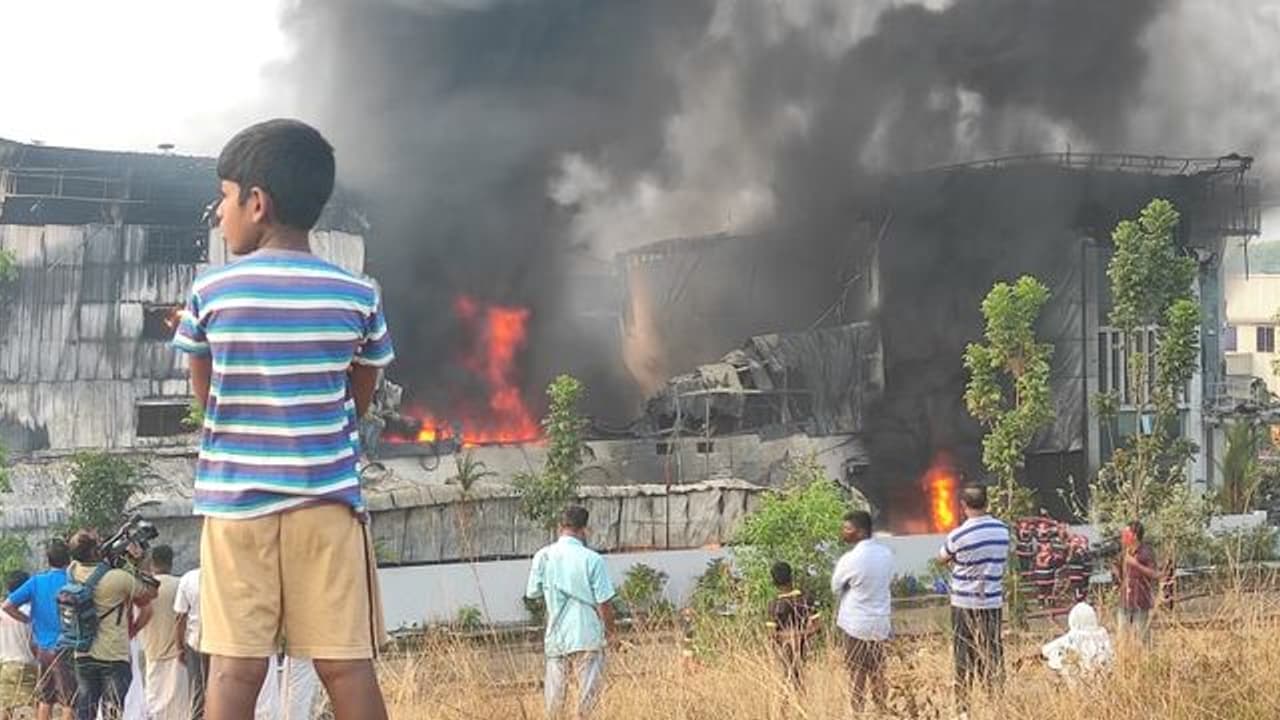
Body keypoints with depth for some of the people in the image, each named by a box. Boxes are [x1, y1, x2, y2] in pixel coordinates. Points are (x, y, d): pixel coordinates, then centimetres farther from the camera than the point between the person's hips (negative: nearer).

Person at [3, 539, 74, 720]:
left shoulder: (36, 581, 2)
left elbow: (8, 605, 0)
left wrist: (30, 620, 9)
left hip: (43, 649, 5)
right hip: (65, 650, -5)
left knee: (45, 700, 16)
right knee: (70, 702, 0)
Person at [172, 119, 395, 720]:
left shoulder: (212, 291, -2)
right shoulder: (358, 296, 0)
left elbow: (207, 396, 10)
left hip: (235, 499, 0)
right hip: (327, 500, 0)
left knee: (234, 669, -1)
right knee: (347, 666, 0)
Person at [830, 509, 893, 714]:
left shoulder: (850, 559, -20)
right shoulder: (886, 553, -1)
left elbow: (835, 588, -6)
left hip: (856, 623, -6)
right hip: (880, 622, 6)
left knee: (857, 674, 4)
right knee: (877, 673, 16)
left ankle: (858, 711, 7)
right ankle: (882, 710, 22)